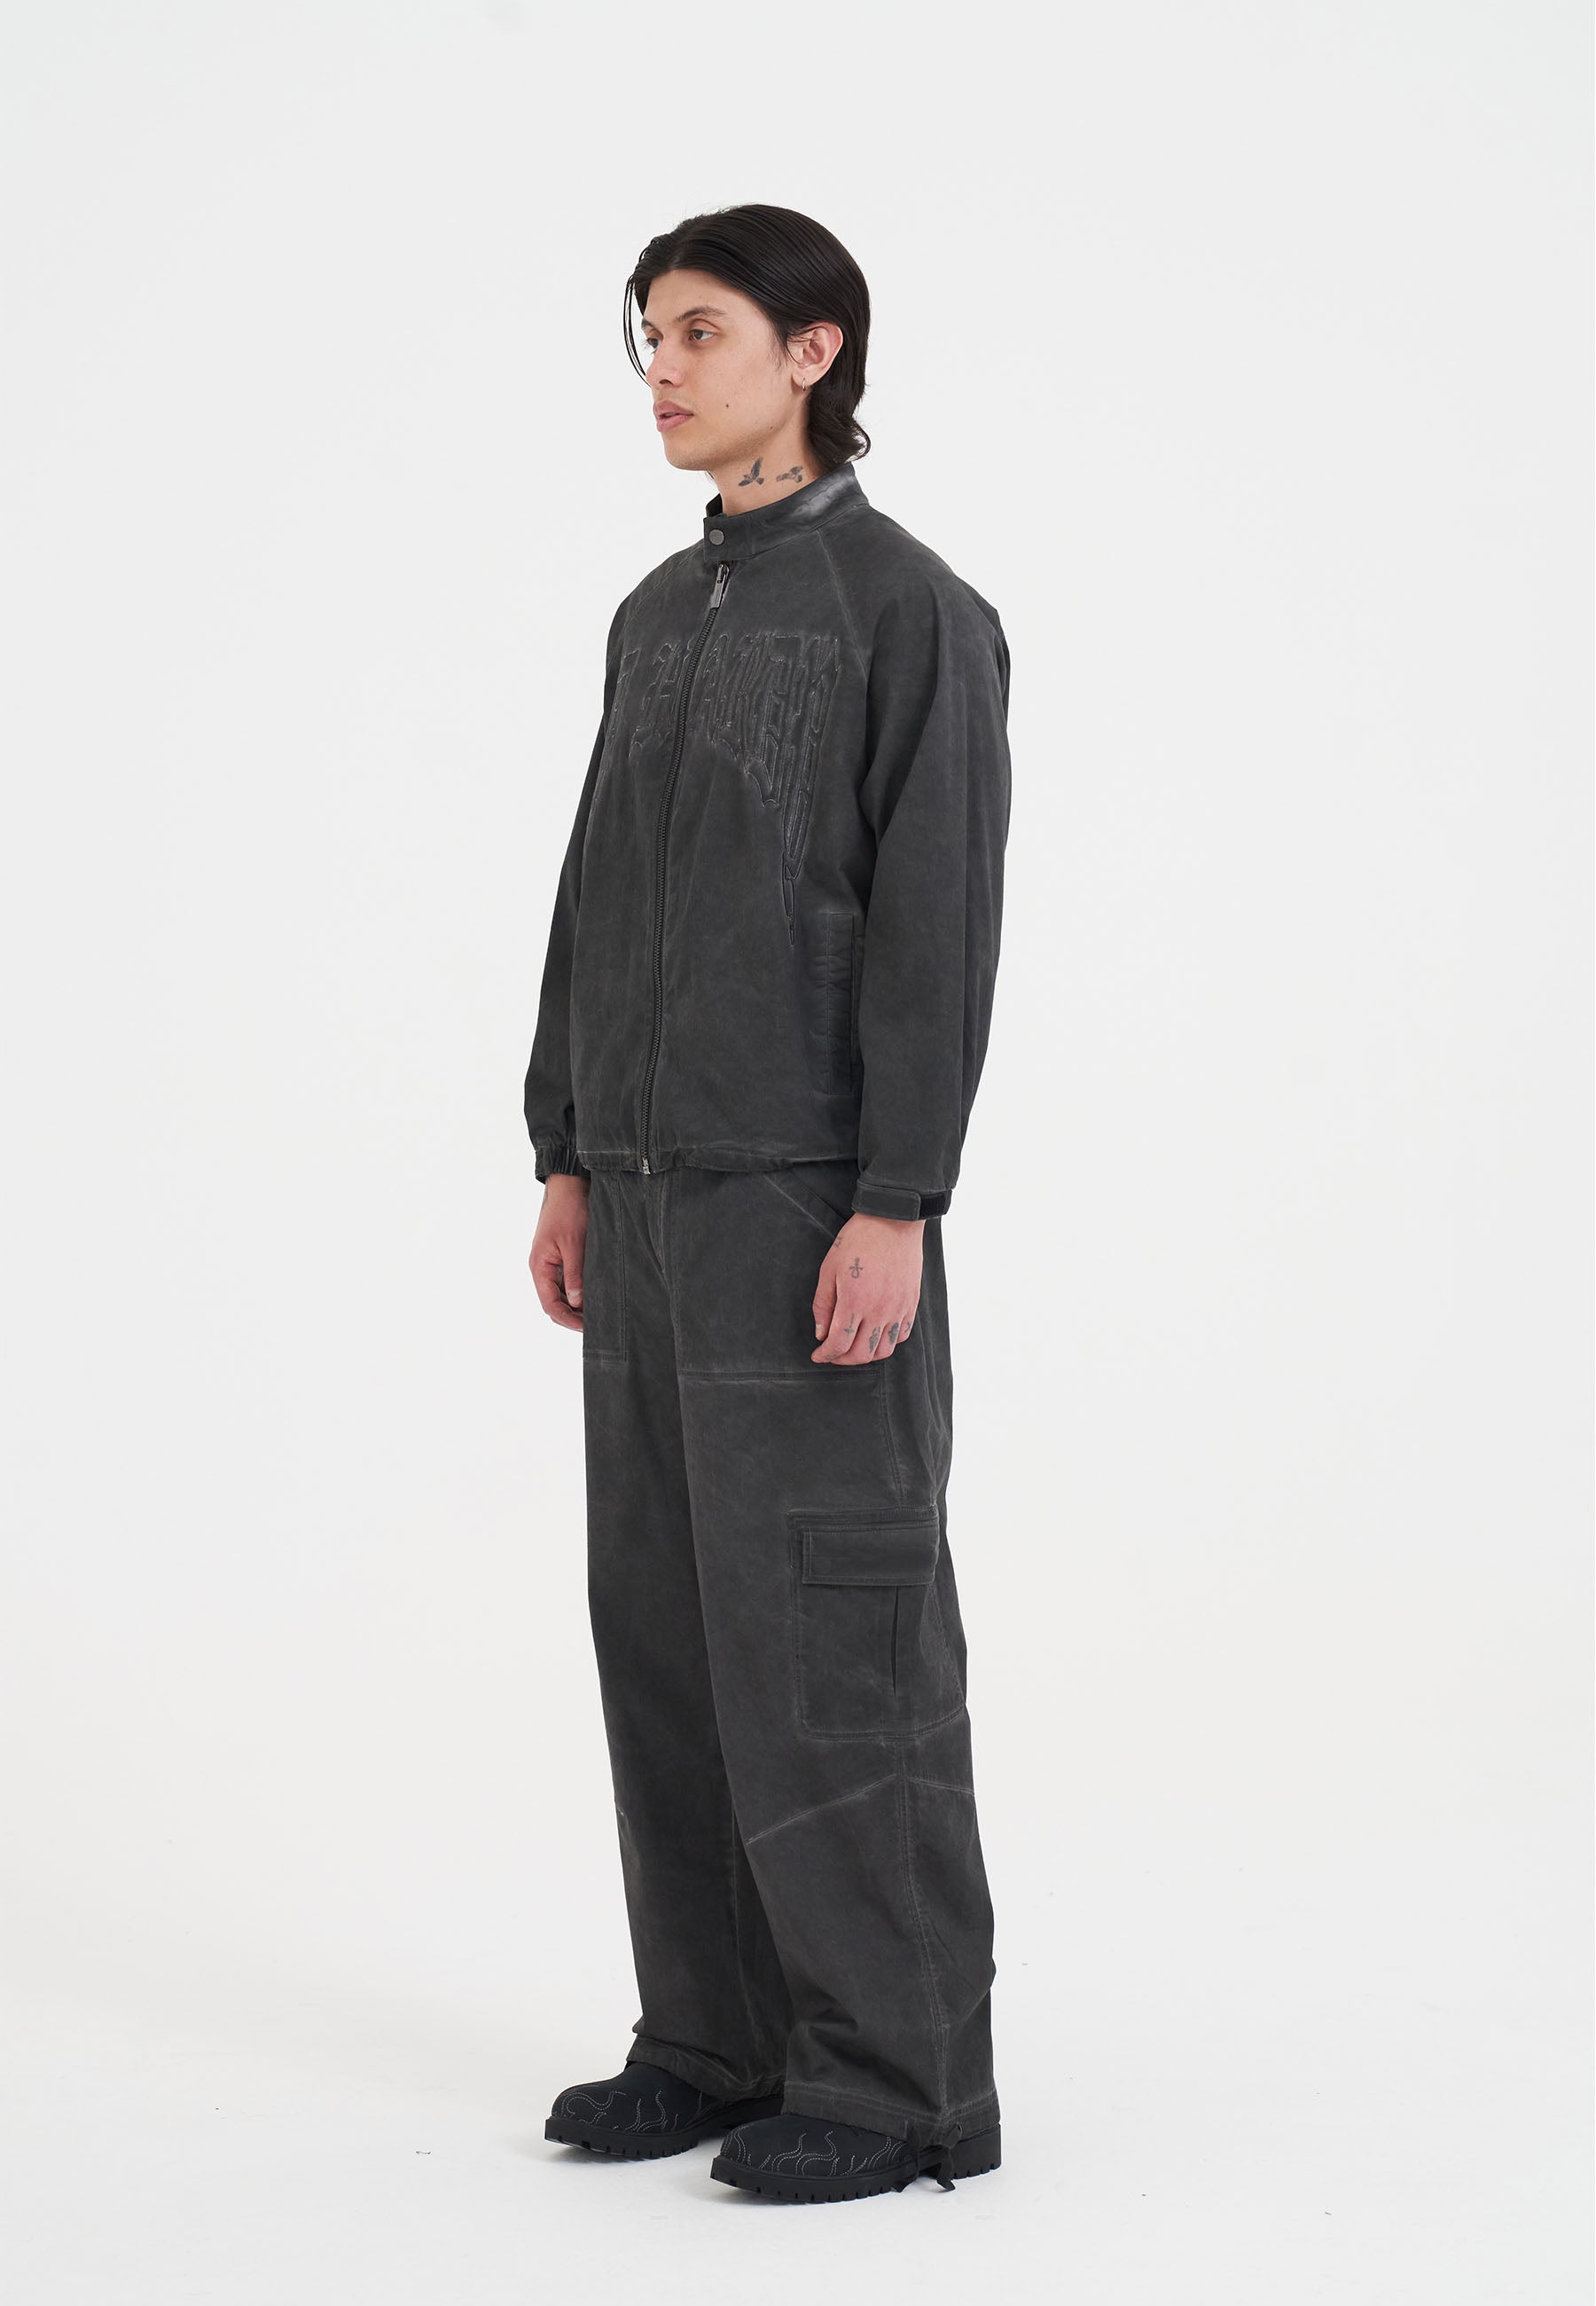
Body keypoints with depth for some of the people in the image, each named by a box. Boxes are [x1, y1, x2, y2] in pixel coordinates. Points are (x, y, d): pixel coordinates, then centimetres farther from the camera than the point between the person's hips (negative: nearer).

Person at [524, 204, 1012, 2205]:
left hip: (817, 1197, -8)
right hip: (658, 1191, 8)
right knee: (670, 1615, 9)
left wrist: (894, 1209, -20)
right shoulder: (662, 615, 15)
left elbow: (940, 921, -14)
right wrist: (569, 1166, 13)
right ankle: (724, 2036, 18)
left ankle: (903, 2076, 2)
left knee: (824, 1628, -6)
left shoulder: (912, 612, -9)